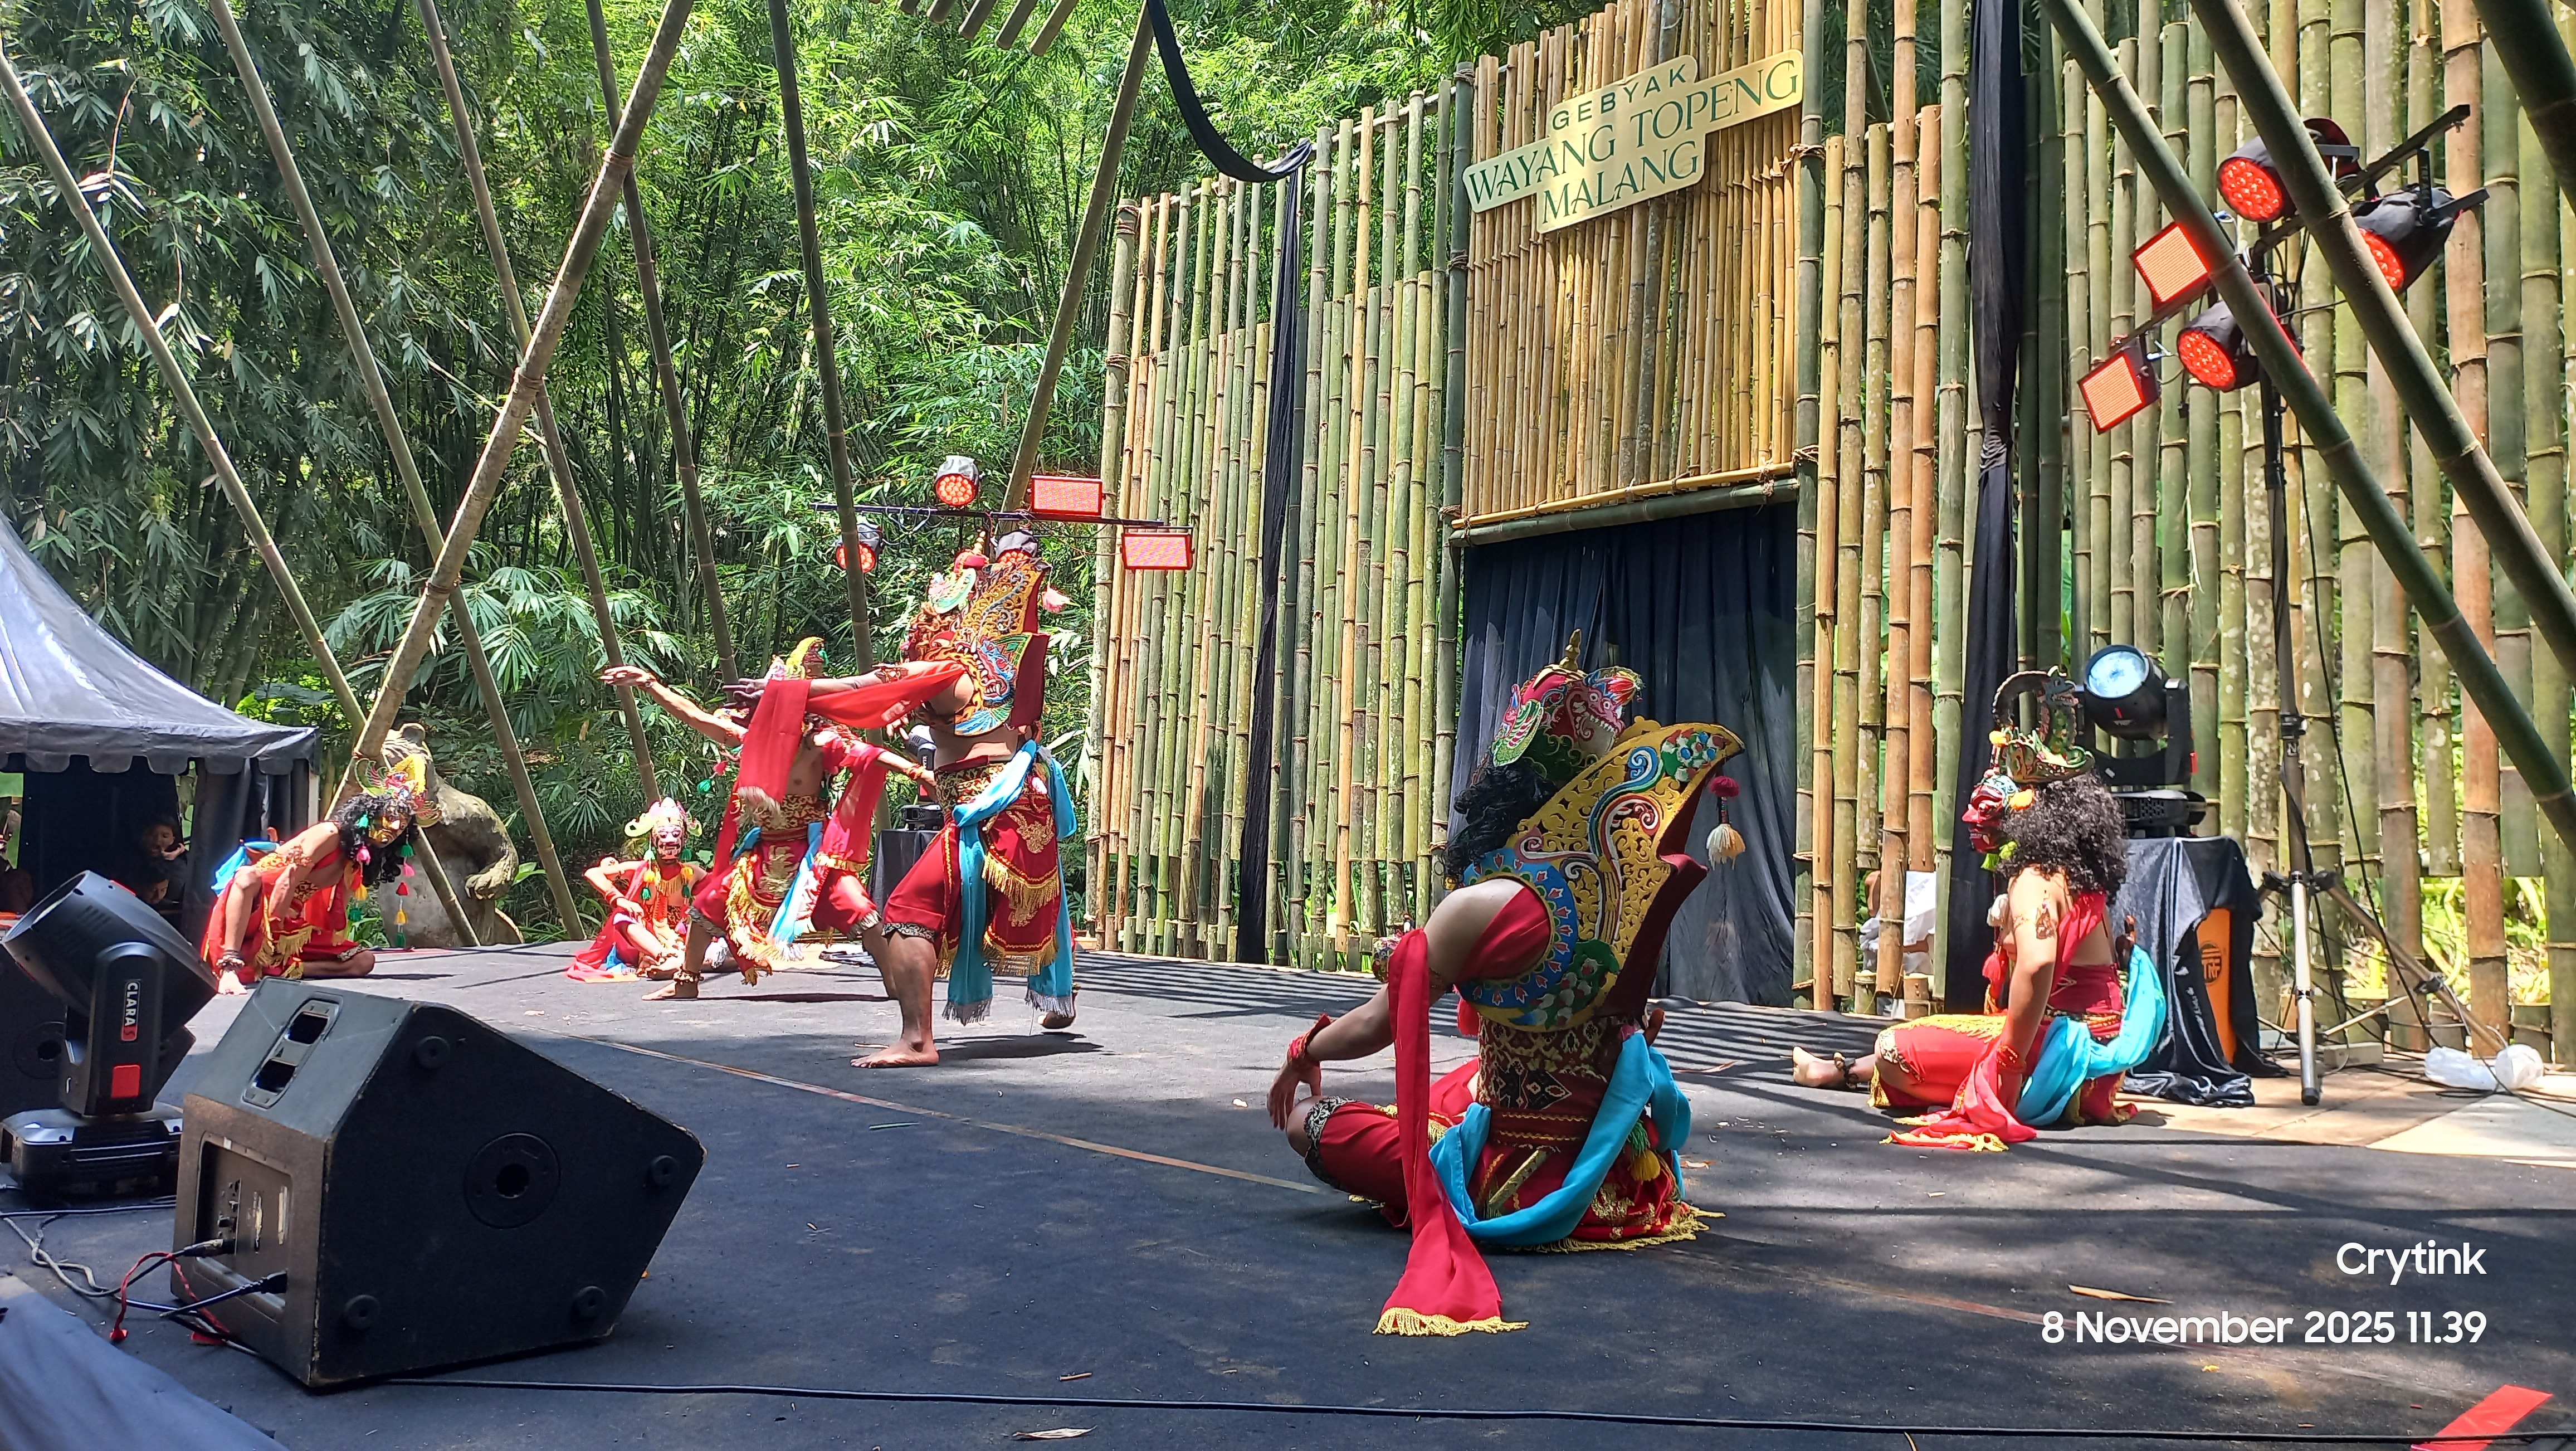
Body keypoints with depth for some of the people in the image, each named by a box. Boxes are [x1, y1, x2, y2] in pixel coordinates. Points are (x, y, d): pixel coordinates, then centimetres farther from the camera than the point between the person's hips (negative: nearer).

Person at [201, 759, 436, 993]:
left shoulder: (363, 855, 7)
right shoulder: (331, 834, -17)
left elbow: (338, 911, 6)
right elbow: (287, 881, -20)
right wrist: (273, 937, -20)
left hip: (291, 925, 8)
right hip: (255, 911, -8)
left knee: (364, 961, -5)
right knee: (248, 876, -41)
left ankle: (276, 967, -16)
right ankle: (230, 968, -46)